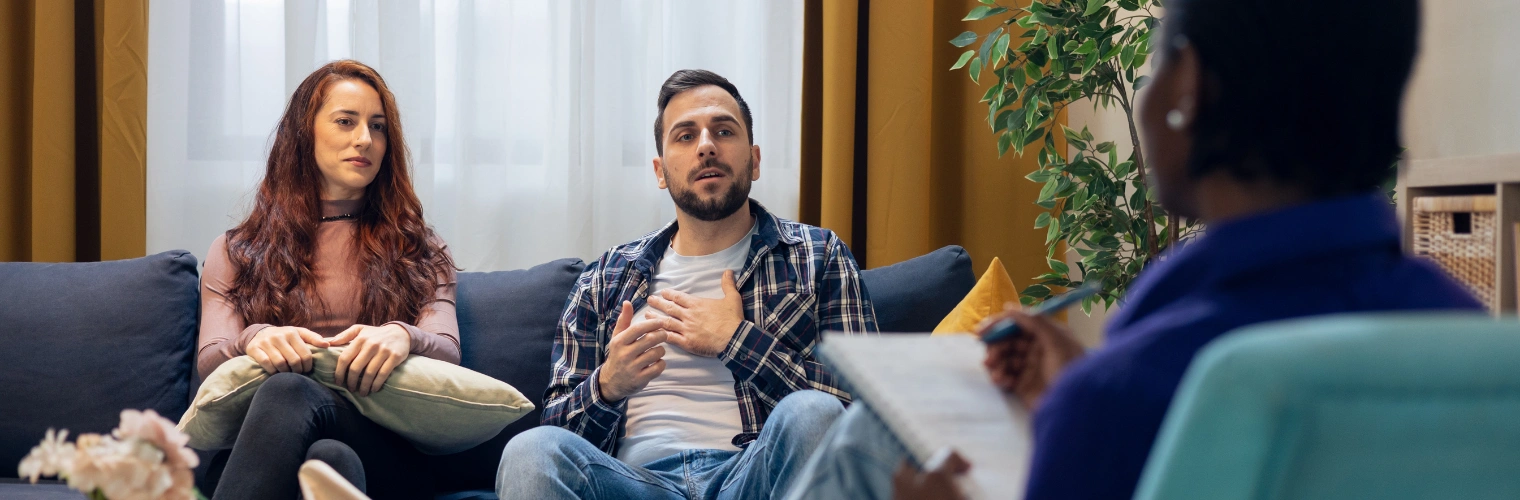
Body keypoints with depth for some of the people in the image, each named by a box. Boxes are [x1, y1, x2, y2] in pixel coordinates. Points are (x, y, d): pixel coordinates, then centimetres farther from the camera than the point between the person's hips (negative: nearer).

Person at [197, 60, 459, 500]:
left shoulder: (419, 251, 26)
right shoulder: (235, 253, 26)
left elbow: (447, 352, 7)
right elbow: (209, 360, 9)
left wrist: (403, 338, -19)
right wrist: (253, 340, -18)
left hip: (386, 456, 0)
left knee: (288, 393, -38)